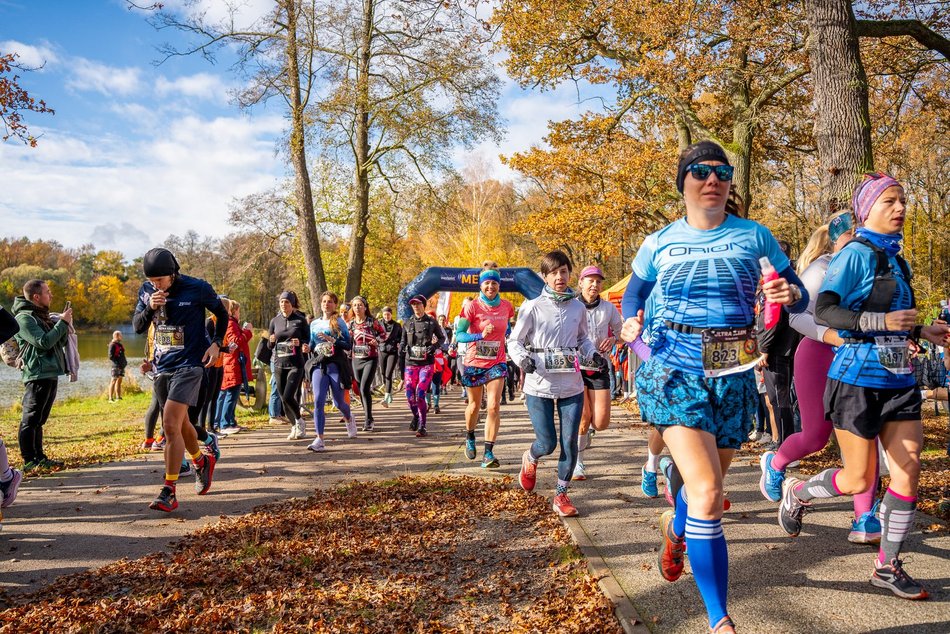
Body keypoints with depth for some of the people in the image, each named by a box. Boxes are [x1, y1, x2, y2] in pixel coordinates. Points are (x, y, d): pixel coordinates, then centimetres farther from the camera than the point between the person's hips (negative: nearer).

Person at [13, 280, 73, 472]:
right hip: (38, 375, -9)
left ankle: (40, 457, 18)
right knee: (30, 420, -5)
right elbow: (44, 342, -20)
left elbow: (60, 342, 19)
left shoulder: (42, 316, 18)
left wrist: (65, 325, 3)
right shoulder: (24, 318, -10)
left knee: (39, 420, 13)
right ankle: (29, 461, -3)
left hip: (51, 374, 9)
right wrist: (63, 323, -13)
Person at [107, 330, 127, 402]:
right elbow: (110, 356, -16)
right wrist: (117, 363, -21)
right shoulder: (113, 345, -10)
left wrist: (125, 361, 11)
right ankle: (111, 398, -7)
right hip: (116, 366, -9)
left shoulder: (120, 344, 17)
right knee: (113, 381, -8)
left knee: (119, 381, 13)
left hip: (122, 366, 9)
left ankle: (118, 397, 19)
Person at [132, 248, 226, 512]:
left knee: (171, 425, -16)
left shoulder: (197, 289, -10)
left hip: (189, 365, -6)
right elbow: (137, 327, 4)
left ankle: (169, 492, -11)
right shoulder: (147, 291, 3)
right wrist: (150, 308, -15)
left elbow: (222, 314, 3)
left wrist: (216, 343, -10)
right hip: (162, 366, 6)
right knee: (179, 424, 17)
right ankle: (202, 461, 43)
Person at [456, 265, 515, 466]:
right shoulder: (472, 307, -11)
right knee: (474, 405, 14)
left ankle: (488, 453, -7)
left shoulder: (506, 306, 1)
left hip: (497, 363, 2)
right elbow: (459, 335, -17)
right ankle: (470, 438, 42)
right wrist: (481, 335, -29)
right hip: (474, 363, -1)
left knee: (494, 407, -11)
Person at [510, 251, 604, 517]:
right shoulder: (533, 307, -5)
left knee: (569, 443, 2)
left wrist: (594, 354, -1)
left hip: (571, 386, 3)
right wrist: (523, 358, -21)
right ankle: (530, 459, 36)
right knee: (547, 443, -2)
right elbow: (514, 341, -1)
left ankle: (561, 495, 19)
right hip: (539, 387, -3)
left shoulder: (578, 308, 5)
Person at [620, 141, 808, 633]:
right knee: (707, 493, -16)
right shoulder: (659, 244, 3)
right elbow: (633, 293, 18)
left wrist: (790, 293, -15)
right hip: (675, 370, -2)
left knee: (704, 486, 18)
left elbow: (800, 295, 9)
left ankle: (676, 528, 56)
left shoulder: (754, 236, 4)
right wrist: (629, 323, -4)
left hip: (734, 376, 2)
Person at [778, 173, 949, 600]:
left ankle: (888, 566, 13)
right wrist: (883, 321, -27)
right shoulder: (856, 254, -9)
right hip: (858, 376, -7)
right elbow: (824, 311, -19)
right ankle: (796, 493, 29)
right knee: (859, 479, -1)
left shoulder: (896, 259, 14)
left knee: (909, 469, 0)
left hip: (898, 379, 7)